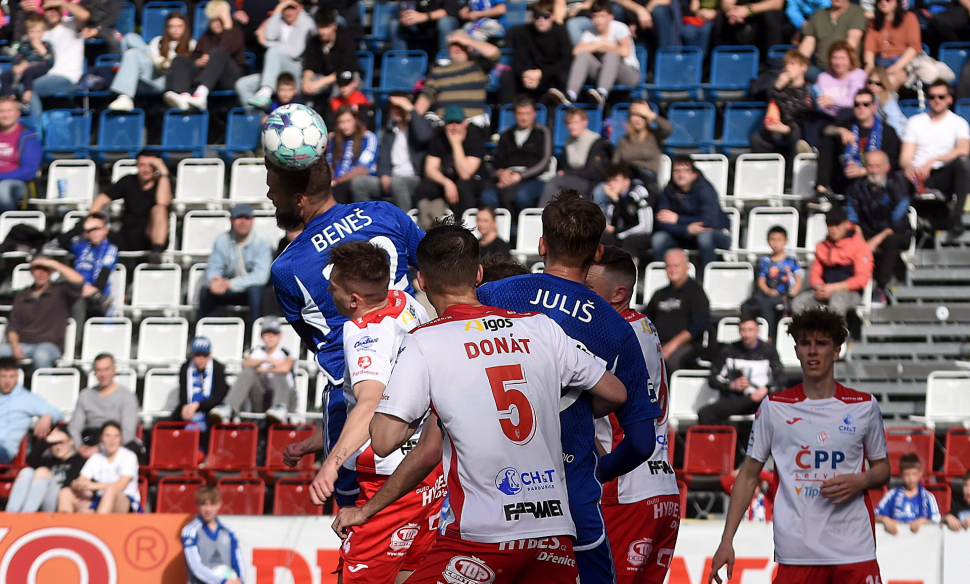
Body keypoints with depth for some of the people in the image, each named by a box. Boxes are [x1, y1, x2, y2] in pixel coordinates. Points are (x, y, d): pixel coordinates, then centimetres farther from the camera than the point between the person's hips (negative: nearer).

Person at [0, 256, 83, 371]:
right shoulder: (22, 296, 21)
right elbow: (13, 326, 15)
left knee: (41, 355, -40)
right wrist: (15, 346, -5)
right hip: (23, 344, 4)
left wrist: (54, 264, -4)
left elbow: (78, 280, -10)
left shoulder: (59, 291, 10)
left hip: (49, 345, -4)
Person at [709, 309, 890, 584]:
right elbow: (749, 475, 10)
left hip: (855, 551, 1)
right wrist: (727, 541, 3)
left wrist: (860, 481, -5)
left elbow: (882, 468, 18)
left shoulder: (865, 406, 8)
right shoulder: (774, 407, 6)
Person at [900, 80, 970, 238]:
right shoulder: (915, 122, 18)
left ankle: (956, 216, -30)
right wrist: (908, 167, -17)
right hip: (918, 177, 0)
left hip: (944, 176, 0)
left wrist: (933, 160, -22)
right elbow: (905, 157, 10)